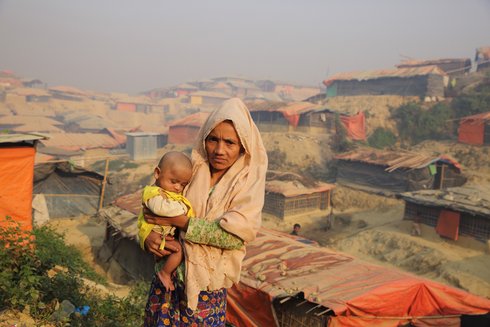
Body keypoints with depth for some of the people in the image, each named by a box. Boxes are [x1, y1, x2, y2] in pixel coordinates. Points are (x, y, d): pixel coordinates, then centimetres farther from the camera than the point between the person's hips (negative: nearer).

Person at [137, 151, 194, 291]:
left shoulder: (175, 192, 10)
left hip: (169, 234, 10)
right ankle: (164, 273, -3)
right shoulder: (154, 193, -21)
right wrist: (183, 208, -28)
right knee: (179, 248, -23)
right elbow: (162, 207, -41)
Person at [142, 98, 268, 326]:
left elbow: (238, 233, -21)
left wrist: (180, 221, -21)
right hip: (168, 274, 2)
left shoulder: (249, 181, -10)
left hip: (208, 285, -2)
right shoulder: (189, 170, -4)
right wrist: (148, 236, -19)